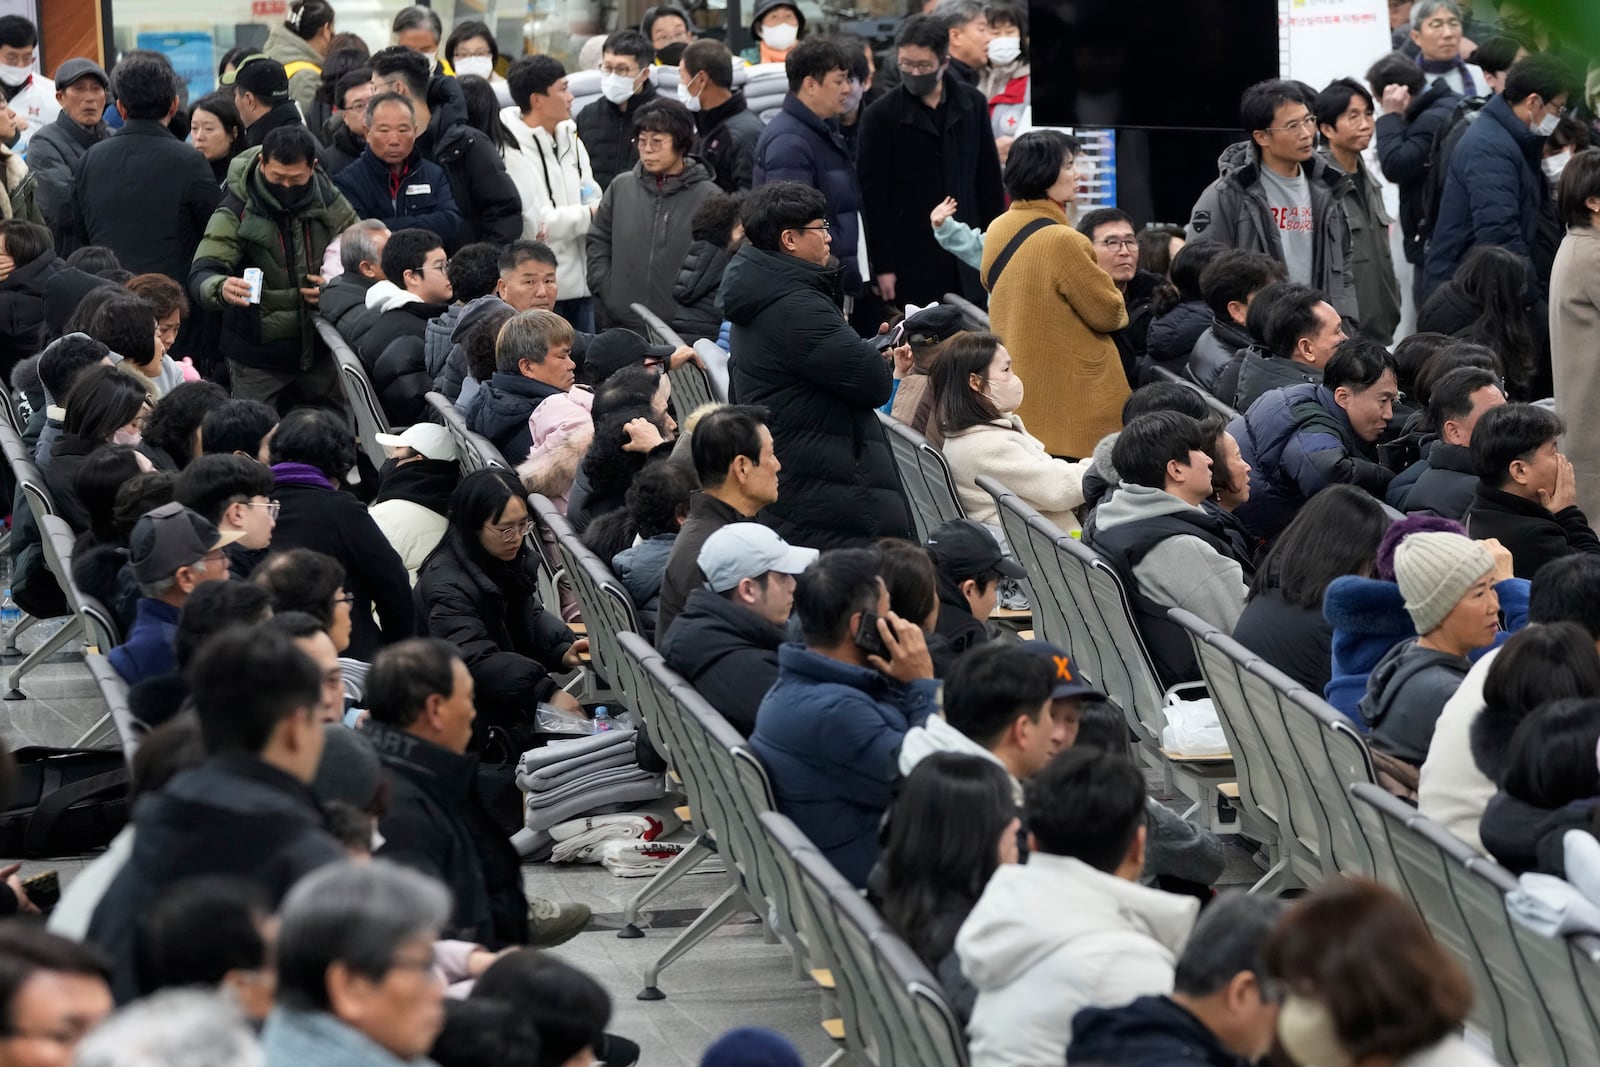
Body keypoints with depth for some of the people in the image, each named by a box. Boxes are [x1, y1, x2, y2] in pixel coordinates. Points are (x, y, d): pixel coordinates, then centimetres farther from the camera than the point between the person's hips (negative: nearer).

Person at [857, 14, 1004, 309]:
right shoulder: (880, 116, -4)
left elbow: (989, 181, 12)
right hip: (910, 261, -3)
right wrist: (882, 267, -8)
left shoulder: (973, 104, 5)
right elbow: (873, 196, -4)